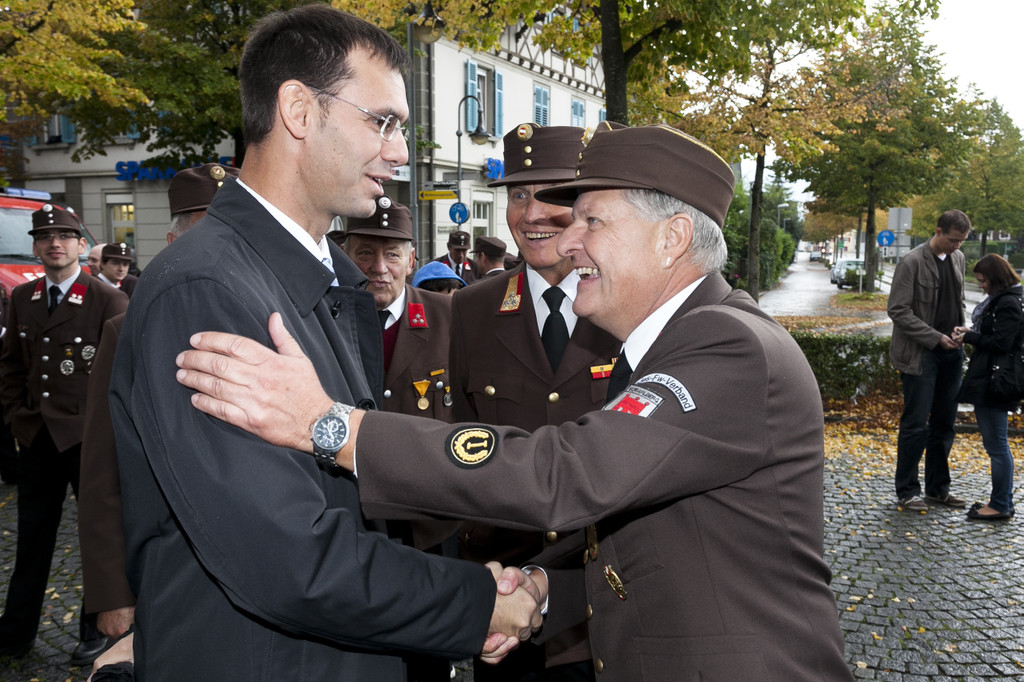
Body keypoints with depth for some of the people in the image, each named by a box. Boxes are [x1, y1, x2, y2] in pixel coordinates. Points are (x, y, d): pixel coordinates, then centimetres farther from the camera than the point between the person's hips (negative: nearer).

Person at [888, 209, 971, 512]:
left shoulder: (957, 259, 11)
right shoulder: (912, 262, -11)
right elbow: (898, 311, -15)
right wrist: (936, 338, -17)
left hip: (951, 353, 7)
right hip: (920, 354, -7)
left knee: (945, 424, 11)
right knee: (916, 425, -3)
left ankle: (938, 487, 22)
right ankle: (907, 490, 8)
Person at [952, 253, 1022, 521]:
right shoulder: (997, 300, 15)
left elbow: (1001, 343, -21)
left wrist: (970, 337, -10)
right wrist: (971, 333, 4)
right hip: (987, 380, 10)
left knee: (996, 445, -3)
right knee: (995, 444, 16)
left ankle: (1001, 506, 5)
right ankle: (1002, 500, 25)